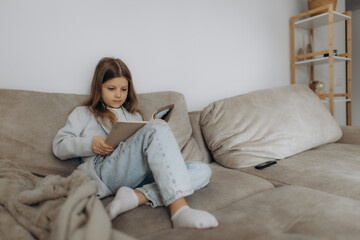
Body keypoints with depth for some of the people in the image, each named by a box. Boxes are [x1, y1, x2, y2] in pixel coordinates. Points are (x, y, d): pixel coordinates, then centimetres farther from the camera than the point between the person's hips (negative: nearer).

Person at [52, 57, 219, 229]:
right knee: (157, 129, -30)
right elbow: (59, 146, 11)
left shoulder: (135, 116, 33)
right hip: (106, 172, -5)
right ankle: (179, 209, -43)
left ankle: (136, 196, -35)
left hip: (140, 176, 5)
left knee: (203, 171, -16)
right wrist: (90, 144, -7)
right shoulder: (83, 113, 24)